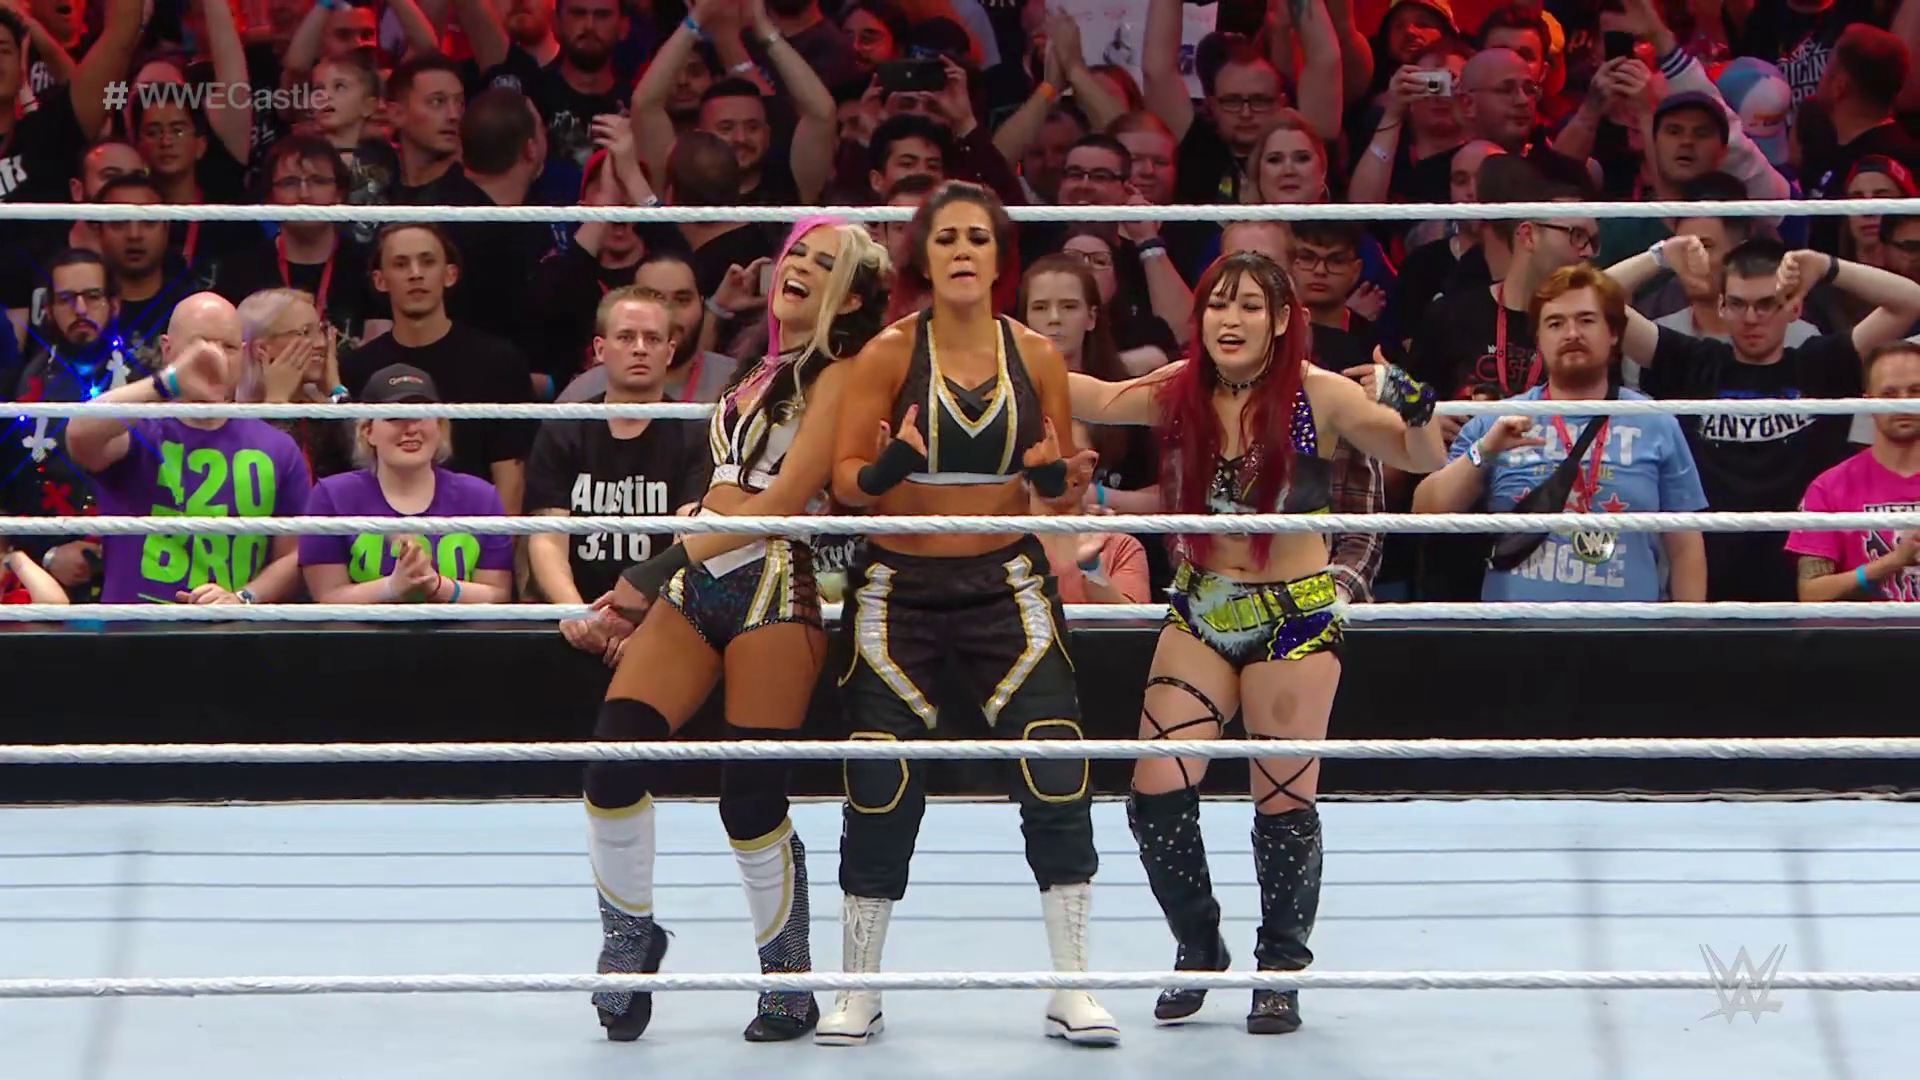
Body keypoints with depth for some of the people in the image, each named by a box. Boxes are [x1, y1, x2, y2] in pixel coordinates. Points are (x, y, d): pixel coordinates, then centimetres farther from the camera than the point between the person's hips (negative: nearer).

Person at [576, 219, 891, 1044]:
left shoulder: (838, 377, -4)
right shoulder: (768, 370, 20)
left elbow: (784, 498, -14)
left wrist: (667, 563, -18)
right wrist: (649, 585, 22)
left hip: (774, 588, -7)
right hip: (696, 583, 7)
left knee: (751, 799, -8)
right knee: (615, 756, -8)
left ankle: (789, 982, 9)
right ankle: (629, 936, 9)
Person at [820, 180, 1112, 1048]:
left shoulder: (1036, 356, 0)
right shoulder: (889, 353, -6)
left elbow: (1059, 487, 8)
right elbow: (846, 480, -6)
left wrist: (1063, 479, -15)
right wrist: (885, 468, -27)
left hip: (1007, 583, 1)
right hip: (900, 586, -1)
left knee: (1058, 782, -7)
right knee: (880, 794, 0)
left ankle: (1071, 989, 5)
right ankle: (857, 993, 16)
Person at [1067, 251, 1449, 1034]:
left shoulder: (1320, 396, -13)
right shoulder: (1181, 390, -2)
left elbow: (1423, 460, -14)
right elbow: (1096, 401, 9)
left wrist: (1414, 408, -34)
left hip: (1296, 617, -4)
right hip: (1200, 611, 4)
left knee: (1284, 803, 1)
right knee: (1156, 795, -2)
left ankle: (1281, 969, 21)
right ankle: (1198, 952, 21)